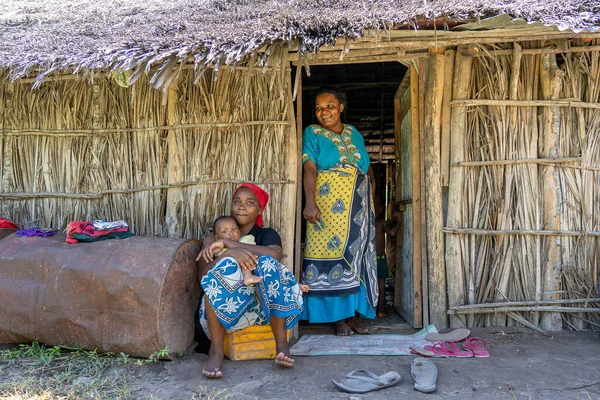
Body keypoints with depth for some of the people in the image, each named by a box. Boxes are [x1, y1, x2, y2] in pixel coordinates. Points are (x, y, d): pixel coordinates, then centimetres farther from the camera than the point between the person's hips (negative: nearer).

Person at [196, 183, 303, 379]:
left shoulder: (267, 234, 12)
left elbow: (275, 254, -15)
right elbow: (203, 274, -5)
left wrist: (229, 243, -17)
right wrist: (230, 253, -24)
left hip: (261, 307, 0)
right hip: (223, 310, 0)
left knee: (268, 263, -26)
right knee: (226, 266, -27)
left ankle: (281, 342, -22)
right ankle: (216, 349, -25)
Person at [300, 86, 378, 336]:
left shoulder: (354, 133, 17)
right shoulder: (312, 134, 3)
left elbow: (367, 165, 23)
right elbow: (309, 169, -10)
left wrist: (372, 183, 4)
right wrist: (310, 202, -23)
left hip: (359, 207, 5)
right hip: (329, 207, -4)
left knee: (357, 258, 5)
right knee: (332, 258, -6)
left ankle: (354, 315, 13)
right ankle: (338, 317, 4)